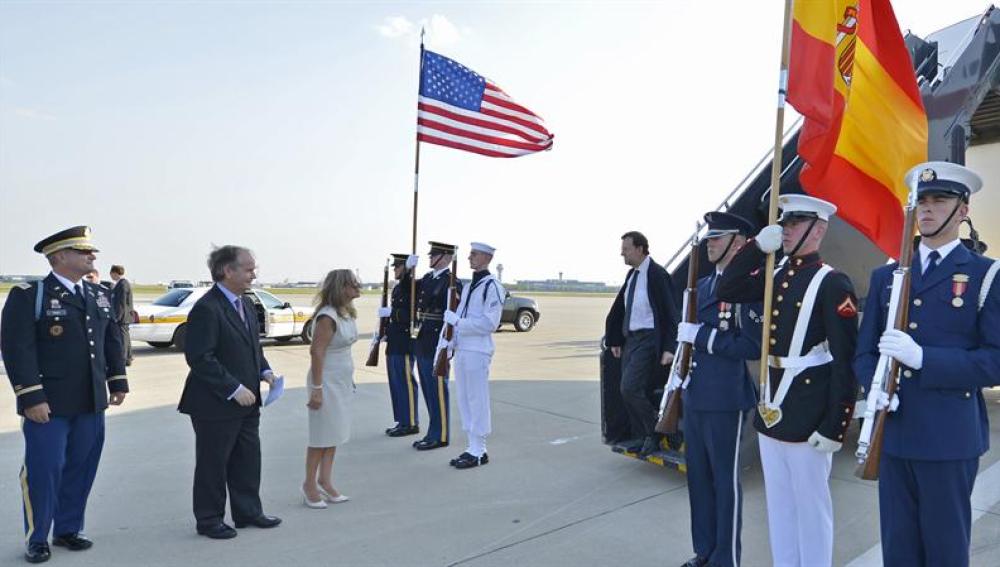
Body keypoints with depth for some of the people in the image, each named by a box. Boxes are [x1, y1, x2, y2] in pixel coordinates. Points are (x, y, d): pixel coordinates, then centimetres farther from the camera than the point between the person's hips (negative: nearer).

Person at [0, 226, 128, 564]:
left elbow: (112, 341, 16)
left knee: (81, 469, 11)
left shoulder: (99, 296, 12)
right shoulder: (28, 296, -7)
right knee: (44, 472, 2)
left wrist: (118, 381, 11)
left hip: (91, 404, 6)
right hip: (48, 405, -5)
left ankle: (68, 529, 27)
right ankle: (37, 539, 19)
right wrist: (31, 398, -17)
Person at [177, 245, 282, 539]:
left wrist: (264, 371, 5)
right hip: (216, 404, -9)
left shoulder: (244, 304, 10)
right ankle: (209, 520, 24)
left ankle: (248, 512, 32)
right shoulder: (206, 309, -19)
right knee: (213, 464, 8)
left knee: (248, 460, 17)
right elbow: (199, 358, -23)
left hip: (246, 402, 9)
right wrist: (234, 389, -22)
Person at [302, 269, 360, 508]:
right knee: (321, 437, 2)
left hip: (342, 382, 8)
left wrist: (349, 380, 16)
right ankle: (309, 485, 15)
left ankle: (325, 482, 21)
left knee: (334, 435, 12)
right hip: (328, 382, -8)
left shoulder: (348, 314, 8)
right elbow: (317, 351, -20)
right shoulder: (328, 316, -19)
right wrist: (316, 388, -21)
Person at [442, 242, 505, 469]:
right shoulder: (468, 287, 15)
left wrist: (457, 321, -18)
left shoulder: (492, 287, -10)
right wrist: (448, 342, 4)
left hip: (478, 352, -8)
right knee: (464, 400, 13)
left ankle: (479, 452, 10)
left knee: (477, 401, -1)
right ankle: (471, 447, 23)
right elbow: (456, 317, 16)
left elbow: (489, 323, -18)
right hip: (461, 349, 8)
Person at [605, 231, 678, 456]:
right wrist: (615, 339, 18)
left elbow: (670, 313, -15)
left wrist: (669, 348, -19)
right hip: (630, 339, 8)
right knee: (630, 392, 10)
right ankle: (642, 437, 24)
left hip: (648, 340, -8)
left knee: (630, 389, -14)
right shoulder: (632, 274, 12)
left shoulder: (657, 274, -13)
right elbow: (619, 309, 18)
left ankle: (655, 434, 6)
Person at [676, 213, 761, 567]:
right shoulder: (702, 285, 13)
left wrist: (703, 336, -19)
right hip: (695, 396, 8)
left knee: (725, 479, 5)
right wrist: (681, 379, 18)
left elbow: (753, 346, -20)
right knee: (698, 475, 17)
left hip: (726, 399, -8)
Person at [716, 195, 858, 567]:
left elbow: (846, 361, -16)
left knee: (810, 507, 8)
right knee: (778, 506, 18)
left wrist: (834, 426, -18)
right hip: (771, 409, 7)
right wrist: (756, 246, -4)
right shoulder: (776, 277, 8)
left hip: (808, 416, -7)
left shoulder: (832, 283, -13)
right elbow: (726, 290, 6)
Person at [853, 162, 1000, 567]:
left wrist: (922, 357, -21)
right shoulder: (885, 276, 12)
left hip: (951, 438, -3)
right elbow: (865, 352, 10)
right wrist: (876, 390, -10)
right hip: (893, 434, 4)